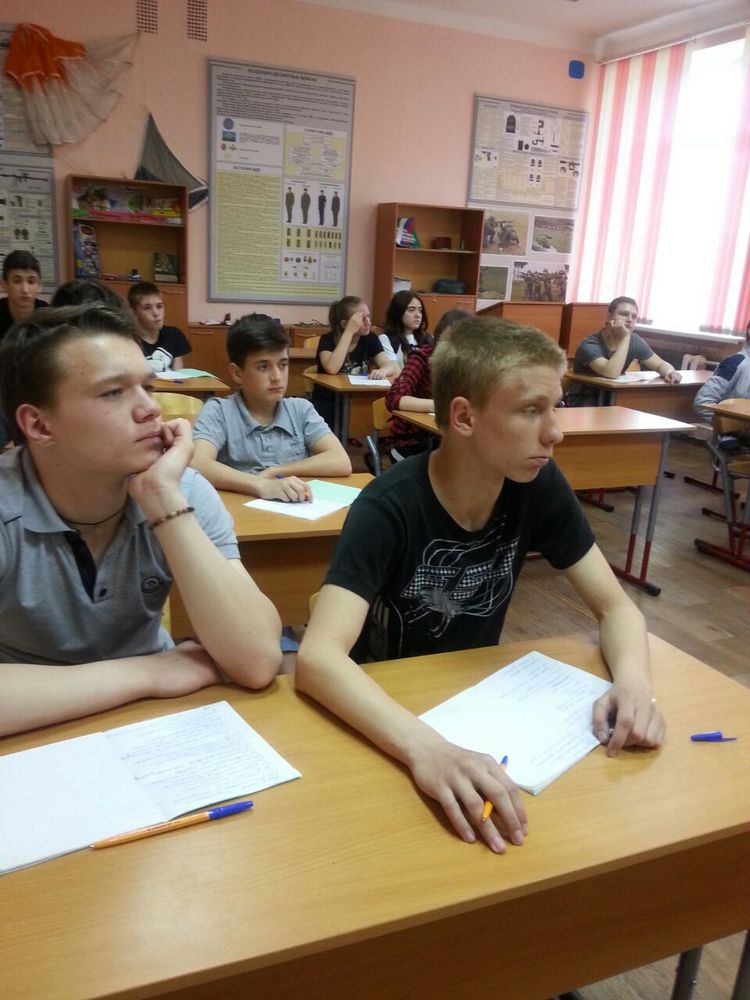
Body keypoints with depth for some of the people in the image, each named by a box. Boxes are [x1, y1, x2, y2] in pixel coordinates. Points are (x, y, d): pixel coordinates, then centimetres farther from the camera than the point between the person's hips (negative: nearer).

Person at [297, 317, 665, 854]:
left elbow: (616, 607, -7)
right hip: (386, 714, -3)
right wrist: (427, 747, -53)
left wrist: (633, 682, -29)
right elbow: (318, 656, -38)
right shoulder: (388, 509, -27)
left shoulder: (539, 486, -13)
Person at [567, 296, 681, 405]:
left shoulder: (635, 341, -3)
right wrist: (625, 338, -34)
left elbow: (661, 364, 4)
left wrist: (670, 372, -20)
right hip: (584, 401, -6)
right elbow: (611, 374, -39)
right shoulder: (590, 345, -23)